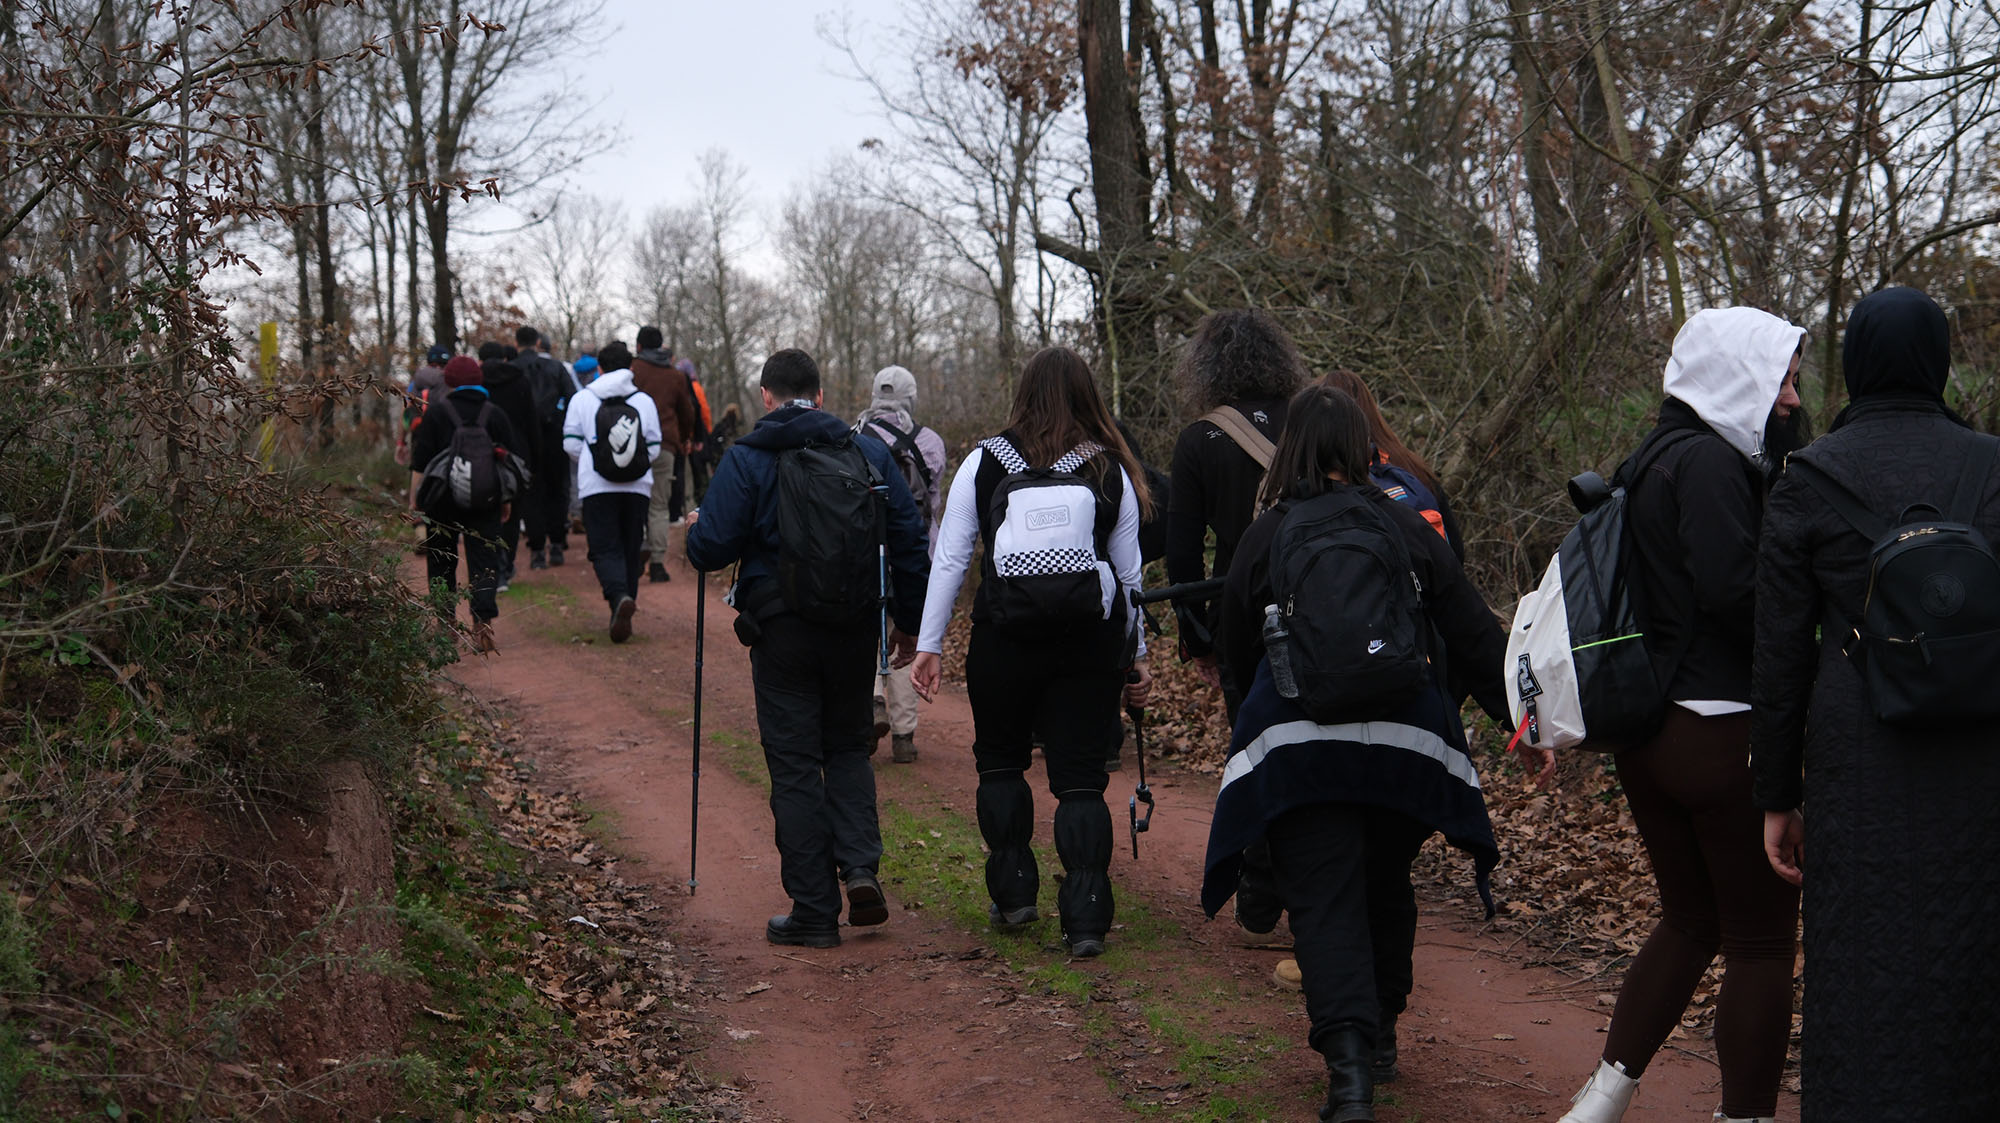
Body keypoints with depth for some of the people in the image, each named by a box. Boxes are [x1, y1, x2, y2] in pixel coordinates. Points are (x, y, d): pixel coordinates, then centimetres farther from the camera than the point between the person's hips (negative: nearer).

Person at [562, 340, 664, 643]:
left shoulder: (582, 399, 1)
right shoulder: (644, 401, 5)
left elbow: (571, 444, 1)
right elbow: (654, 448, 5)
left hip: (597, 487, -2)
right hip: (637, 487, 2)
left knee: (605, 548, -2)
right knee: (631, 549, 12)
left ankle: (619, 596, -30)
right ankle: (623, 616, 16)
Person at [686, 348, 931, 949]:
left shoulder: (746, 458, -6)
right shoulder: (869, 451, 4)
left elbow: (710, 549, -11)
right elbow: (909, 539, 5)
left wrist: (697, 528, 13)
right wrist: (909, 620, 15)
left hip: (782, 628, -3)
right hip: (855, 626, 3)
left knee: (795, 764, 4)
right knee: (848, 746, 21)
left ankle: (816, 911, 7)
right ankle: (861, 865, 1)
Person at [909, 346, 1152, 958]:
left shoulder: (984, 462, 1)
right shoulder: (1112, 471, 4)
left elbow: (949, 559, 1)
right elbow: (1130, 573, 8)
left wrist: (929, 644, 7)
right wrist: (1137, 655, 17)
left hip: (1004, 638, -1)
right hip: (1090, 640, 1)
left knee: (999, 761, 19)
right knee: (1080, 776, 5)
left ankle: (1012, 893, 18)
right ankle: (1086, 917, -2)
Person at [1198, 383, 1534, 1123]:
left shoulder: (1266, 536, 1)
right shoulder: (1409, 529, 5)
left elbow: (1235, 651, 10)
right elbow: (1473, 636, 3)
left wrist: (1263, 712, 30)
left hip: (1299, 746, -3)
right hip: (1403, 741, 3)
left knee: (1325, 902, -4)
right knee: (1386, 886, 20)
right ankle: (1380, 1038, 34)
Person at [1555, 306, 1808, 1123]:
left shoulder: (1655, 458, 15)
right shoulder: (1709, 460, -15)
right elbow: (1736, 590, -23)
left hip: (1647, 730, 10)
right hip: (1722, 733, -9)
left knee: (1691, 921, 19)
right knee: (1761, 941, 2)